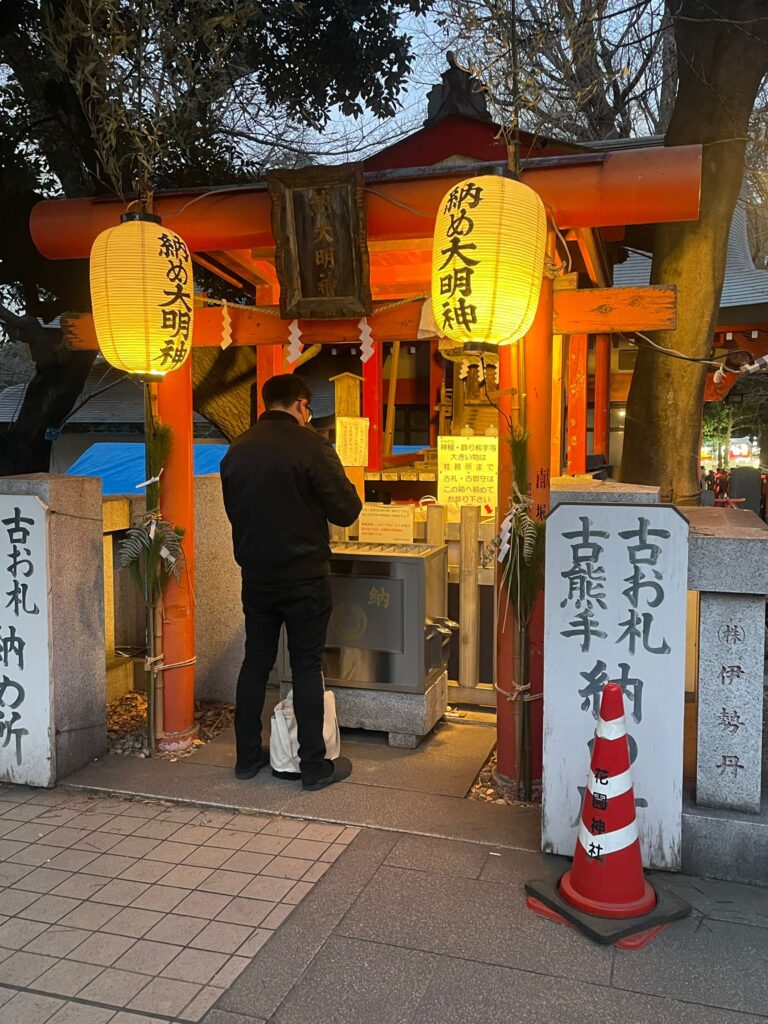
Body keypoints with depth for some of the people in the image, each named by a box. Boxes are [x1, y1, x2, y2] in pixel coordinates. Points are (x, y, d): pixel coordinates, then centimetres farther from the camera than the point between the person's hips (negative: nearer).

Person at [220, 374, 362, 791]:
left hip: (256, 576, 5)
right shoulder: (311, 446, -13)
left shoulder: (237, 450, 3)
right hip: (304, 576, -5)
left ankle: (247, 756, 24)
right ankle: (315, 766, 11)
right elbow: (347, 511, -11)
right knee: (306, 667, 3)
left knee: (255, 662, 15)